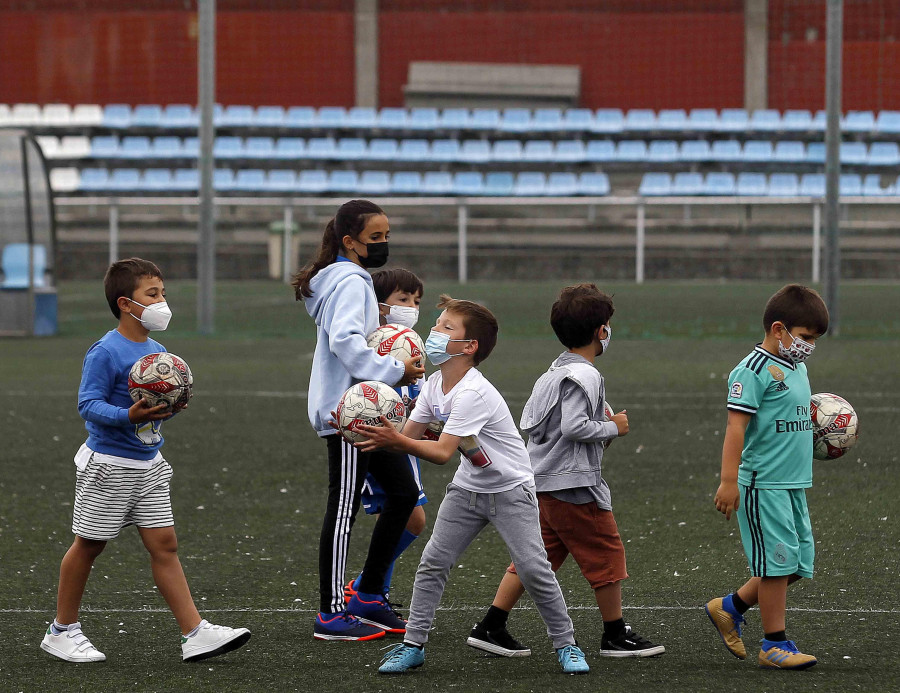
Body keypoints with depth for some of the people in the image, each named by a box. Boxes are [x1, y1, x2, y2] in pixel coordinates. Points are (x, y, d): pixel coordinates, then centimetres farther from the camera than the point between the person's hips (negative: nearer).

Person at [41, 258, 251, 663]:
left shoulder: (156, 351, 8)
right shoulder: (106, 352, -17)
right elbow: (88, 403, -21)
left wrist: (170, 406, -4)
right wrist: (128, 416, -34)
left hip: (148, 464, 7)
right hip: (108, 465, -7)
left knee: (164, 545, 2)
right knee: (88, 546, 6)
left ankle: (195, 633, -1)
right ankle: (63, 631, 20)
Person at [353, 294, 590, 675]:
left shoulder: (473, 394, -29)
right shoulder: (434, 386, -2)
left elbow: (442, 454, -32)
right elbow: (409, 435, -3)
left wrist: (396, 441, -40)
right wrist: (378, 436, -22)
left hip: (511, 490, -7)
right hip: (467, 489, 7)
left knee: (534, 569, -11)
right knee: (432, 562, -1)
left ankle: (566, 644, 5)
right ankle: (413, 644, 7)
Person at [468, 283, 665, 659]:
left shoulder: (554, 371, 14)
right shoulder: (584, 376, -16)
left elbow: (528, 420, 19)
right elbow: (574, 427, -25)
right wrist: (612, 427, -10)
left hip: (542, 482, 10)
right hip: (573, 485, -10)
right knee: (606, 555, 3)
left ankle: (490, 627, 7)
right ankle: (616, 636, 10)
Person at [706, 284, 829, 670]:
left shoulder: (797, 368, 16)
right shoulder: (755, 370, -12)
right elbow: (736, 425, -17)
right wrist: (729, 481, -22)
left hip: (793, 485, 9)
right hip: (764, 483, -9)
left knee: (799, 562, 10)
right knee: (777, 562, -6)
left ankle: (729, 608, 24)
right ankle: (775, 646, 3)